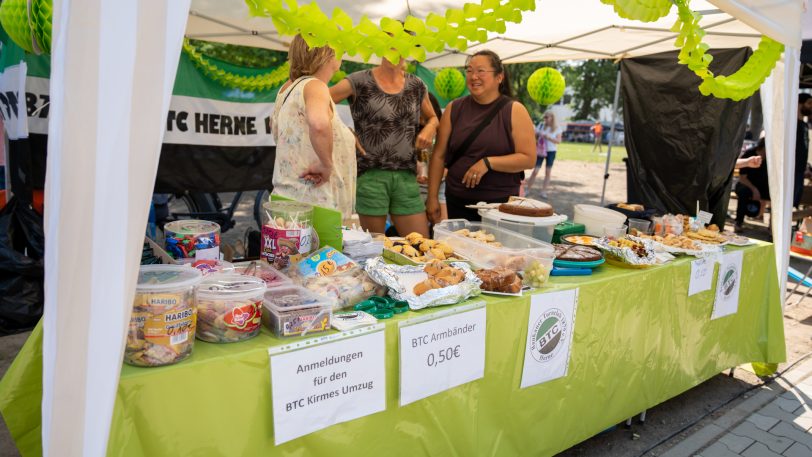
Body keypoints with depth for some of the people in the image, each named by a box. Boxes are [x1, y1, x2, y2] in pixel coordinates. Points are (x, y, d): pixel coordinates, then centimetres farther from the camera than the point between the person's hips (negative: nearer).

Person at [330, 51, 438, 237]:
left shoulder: (417, 86, 11)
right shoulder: (360, 82, -3)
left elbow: (432, 118, 26)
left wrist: (429, 129, 4)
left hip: (406, 176, 4)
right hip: (371, 175, -4)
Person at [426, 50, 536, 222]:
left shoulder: (514, 111, -2)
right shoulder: (454, 109, 6)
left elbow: (528, 158, -7)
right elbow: (439, 155, 6)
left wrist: (488, 163, -18)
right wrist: (433, 197, 2)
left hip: (500, 203, -2)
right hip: (457, 203, 2)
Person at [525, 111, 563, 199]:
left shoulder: (557, 128, -2)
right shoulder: (541, 125, 0)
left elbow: (558, 140, -8)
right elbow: (535, 135, 5)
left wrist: (548, 137, -20)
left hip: (551, 151, 0)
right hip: (540, 150, 0)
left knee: (548, 172, 6)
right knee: (535, 171, -5)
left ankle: (544, 191, 14)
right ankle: (528, 190, 6)